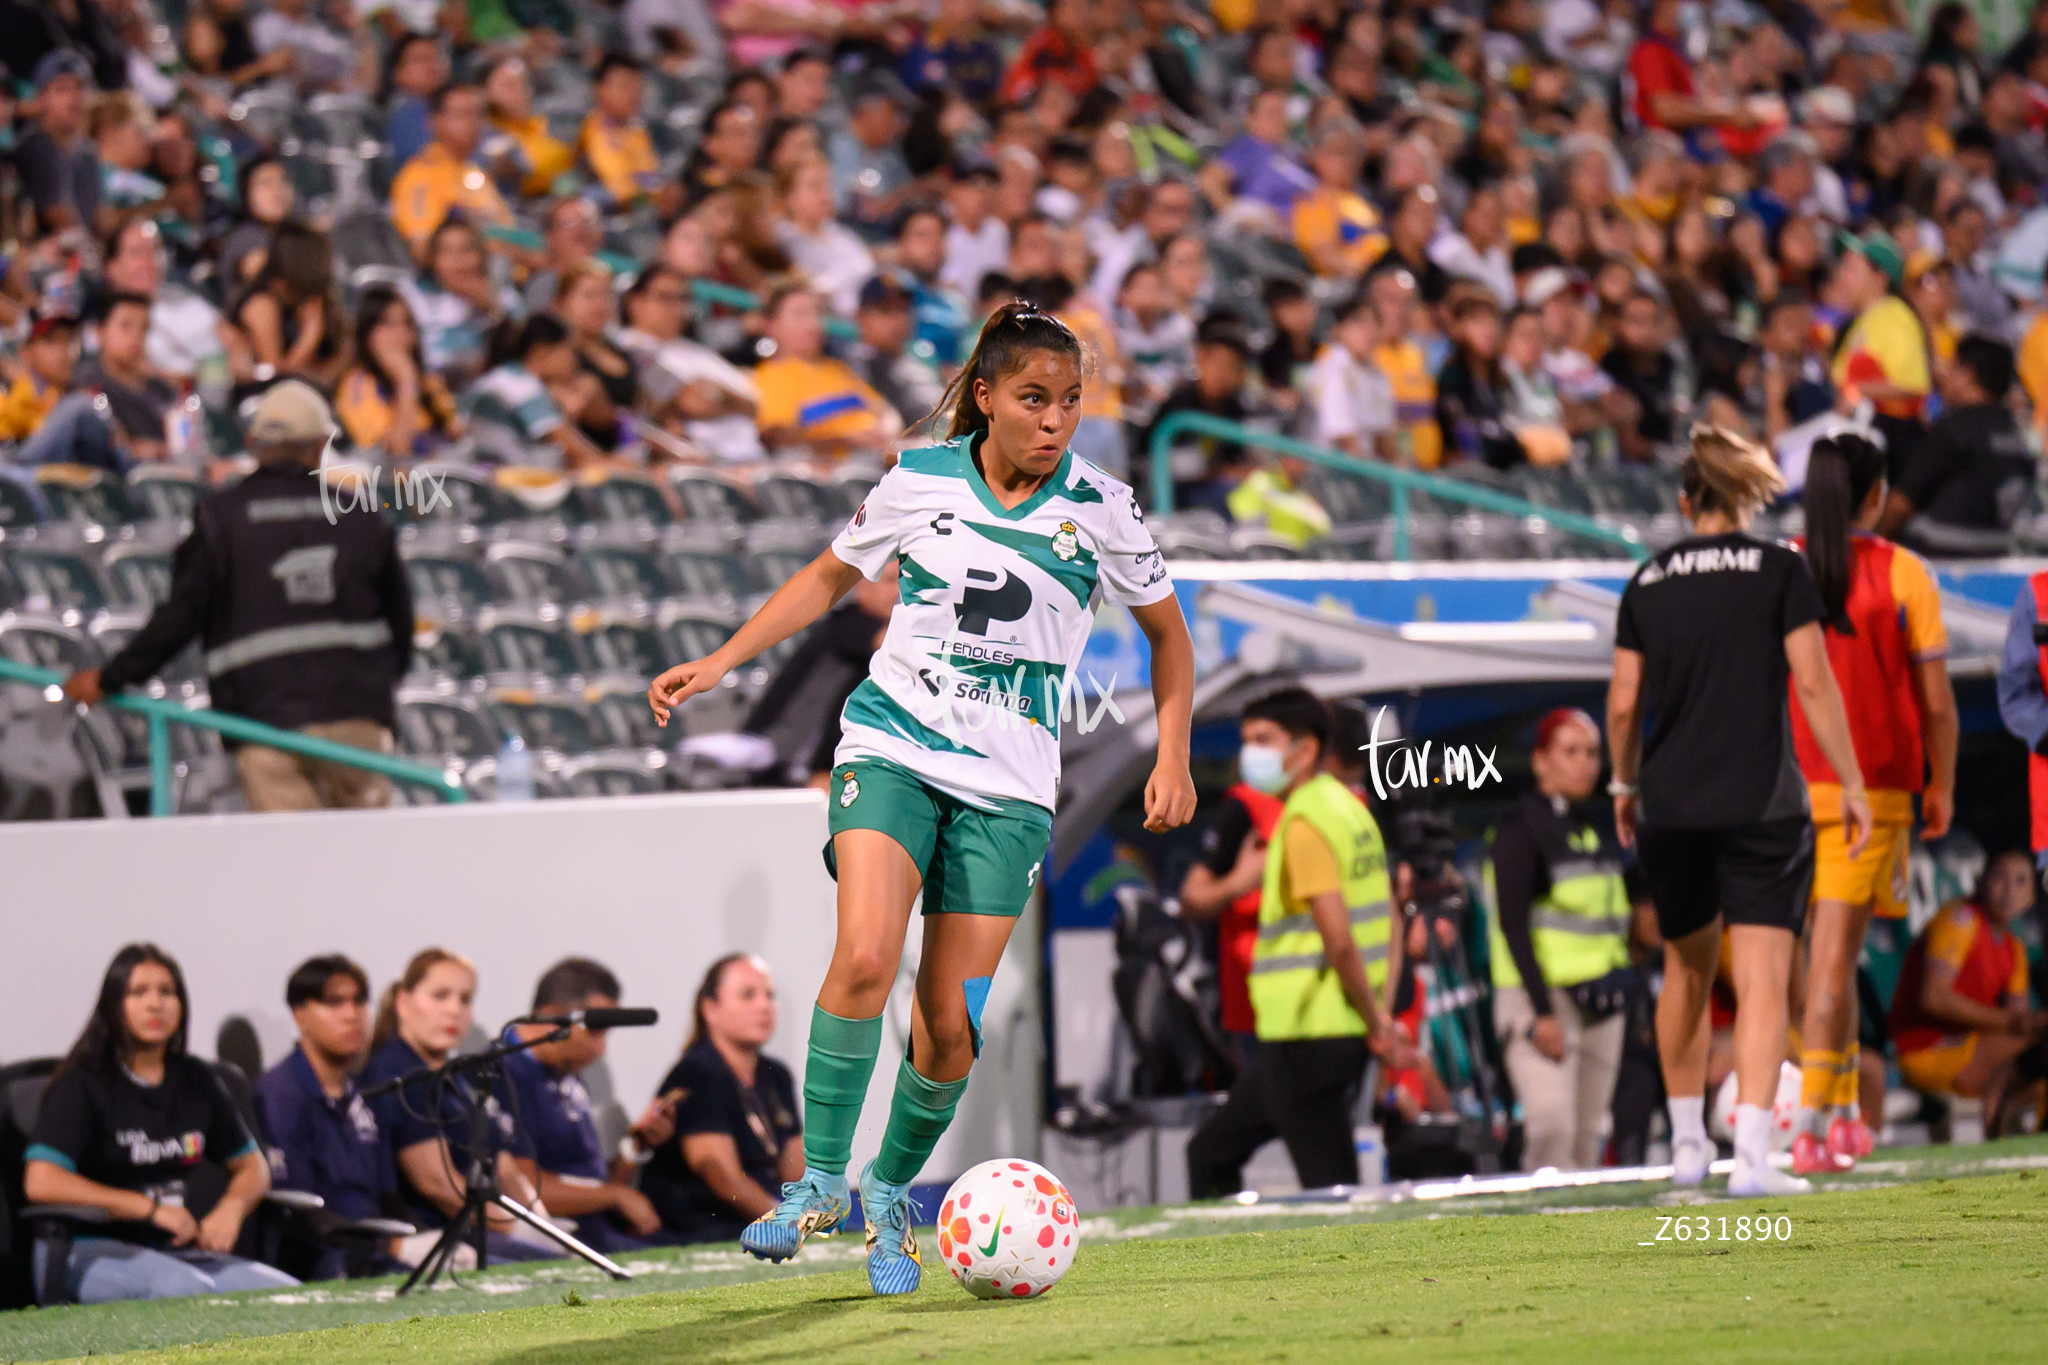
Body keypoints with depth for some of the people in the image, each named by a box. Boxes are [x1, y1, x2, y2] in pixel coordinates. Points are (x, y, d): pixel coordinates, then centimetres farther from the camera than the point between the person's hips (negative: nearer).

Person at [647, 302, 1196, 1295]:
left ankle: (890, 1192, 20)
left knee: (950, 1024, -4)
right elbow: (829, 578, 16)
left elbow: (1167, 632, 14)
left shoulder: (1099, 510, -1)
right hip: (893, 746, 0)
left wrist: (1173, 758, 4)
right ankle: (818, 1178, -14)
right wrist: (717, 664, 9)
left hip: (1009, 784, 1)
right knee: (865, 956, -25)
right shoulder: (919, 482, 0)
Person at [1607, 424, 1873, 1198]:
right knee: (1763, 980, -5)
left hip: (1669, 807, 3)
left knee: (1687, 970, 20)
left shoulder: (1648, 581, 6)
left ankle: (1686, 1146, 27)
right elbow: (1813, 684, -7)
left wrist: (1626, 784, 22)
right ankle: (1752, 1156, -18)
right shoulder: (1779, 570, -2)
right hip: (1761, 805, -3)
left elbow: (1624, 703, 6)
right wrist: (1853, 785, -1)